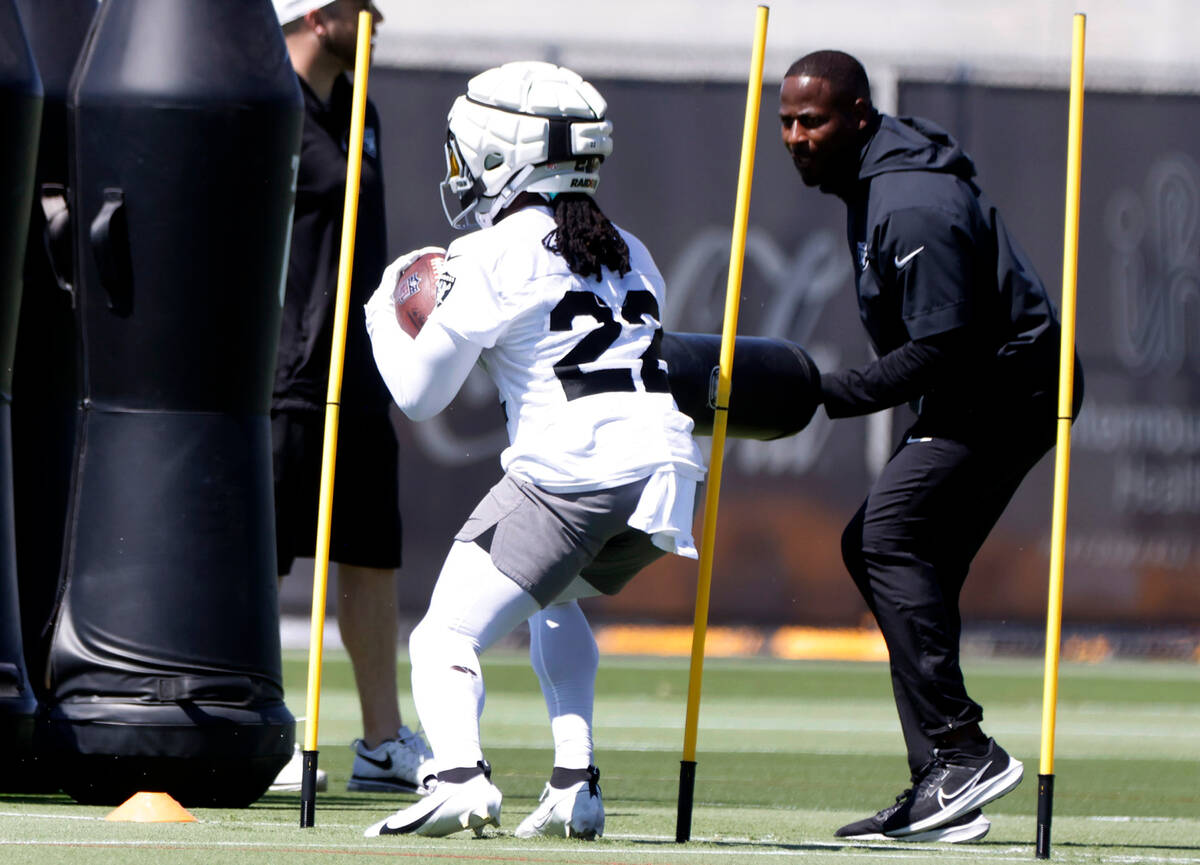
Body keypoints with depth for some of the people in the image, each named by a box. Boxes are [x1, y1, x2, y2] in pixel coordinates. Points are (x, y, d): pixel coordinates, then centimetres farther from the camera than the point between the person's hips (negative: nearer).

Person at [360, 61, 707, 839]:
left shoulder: (494, 256, 0)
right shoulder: (627, 253, 20)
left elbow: (419, 391, 4)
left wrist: (383, 307, 24)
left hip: (566, 475, -7)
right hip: (662, 468, 7)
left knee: (446, 635, -4)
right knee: (554, 600, 33)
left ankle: (461, 774, -33)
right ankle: (575, 787, 18)